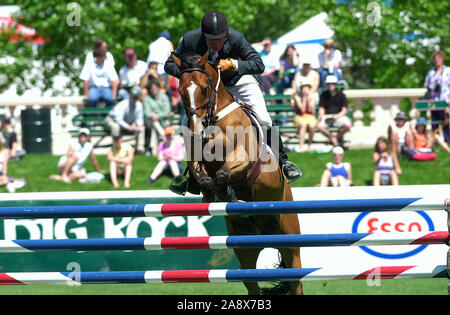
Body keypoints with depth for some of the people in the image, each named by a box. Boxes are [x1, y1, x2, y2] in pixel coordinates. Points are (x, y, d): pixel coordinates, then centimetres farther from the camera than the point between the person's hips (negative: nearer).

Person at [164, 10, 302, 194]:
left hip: (239, 79, -2)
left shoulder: (236, 38, -30)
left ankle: (282, 161, 4)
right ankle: (195, 179, 6)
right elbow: (169, 65, -15)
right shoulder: (191, 39, -26)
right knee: (188, 124, -8)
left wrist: (233, 64, -41)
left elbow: (259, 65, -26)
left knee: (263, 119, -18)